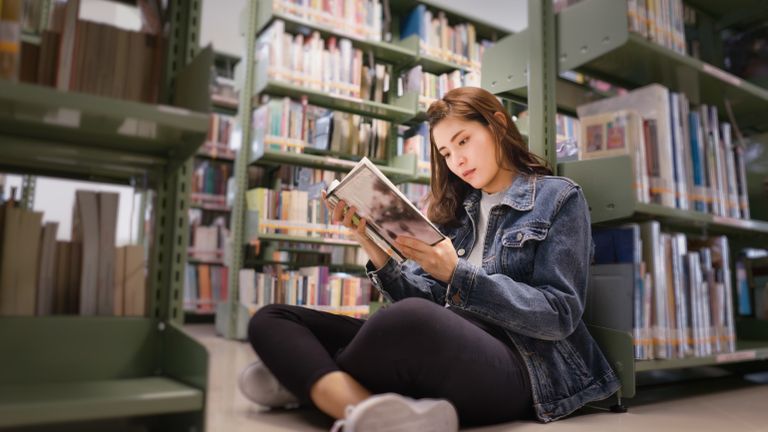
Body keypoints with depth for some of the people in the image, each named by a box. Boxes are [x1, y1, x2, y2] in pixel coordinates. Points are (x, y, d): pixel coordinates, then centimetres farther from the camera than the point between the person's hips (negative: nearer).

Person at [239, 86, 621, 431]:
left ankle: (308, 380, -17)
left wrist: (456, 274, -15)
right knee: (271, 320, -5)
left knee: (413, 320, -43)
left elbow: (560, 314, -4)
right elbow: (427, 302, 11)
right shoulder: (456, 209, 21)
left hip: (521, 361, -6)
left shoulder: (559, 198, 6)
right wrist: (374, 249, -6)